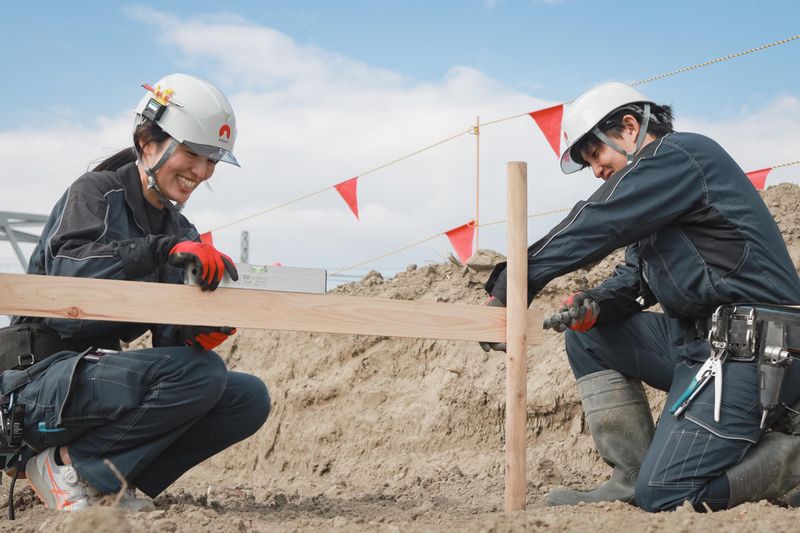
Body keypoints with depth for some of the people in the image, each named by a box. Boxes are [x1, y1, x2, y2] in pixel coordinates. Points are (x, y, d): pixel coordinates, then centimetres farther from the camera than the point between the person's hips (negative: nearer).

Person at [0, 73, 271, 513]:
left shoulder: (180, 233, 14)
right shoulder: (96, 192, -6)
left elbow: (169, 337, 6)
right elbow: (67, 270, -27)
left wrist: (198, 334, -18)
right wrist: (163, 249, -38)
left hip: (101, 375, 8)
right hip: (41, 384, -7)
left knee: (250, 398, -5)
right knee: (200, 371, -28)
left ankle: (113, 478, -2)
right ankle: (66, 464, -12)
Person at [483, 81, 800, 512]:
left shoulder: (679, 154, -10)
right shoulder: (660, 180, 21)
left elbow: (592, 227, -15)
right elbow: (632, 279, 19)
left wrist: (507, 288, -8)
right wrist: (595, 304, -4)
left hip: (749, 352, -10)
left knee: (664, 496, -15)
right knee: (586, 335, 10)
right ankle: (633, 478, 4)